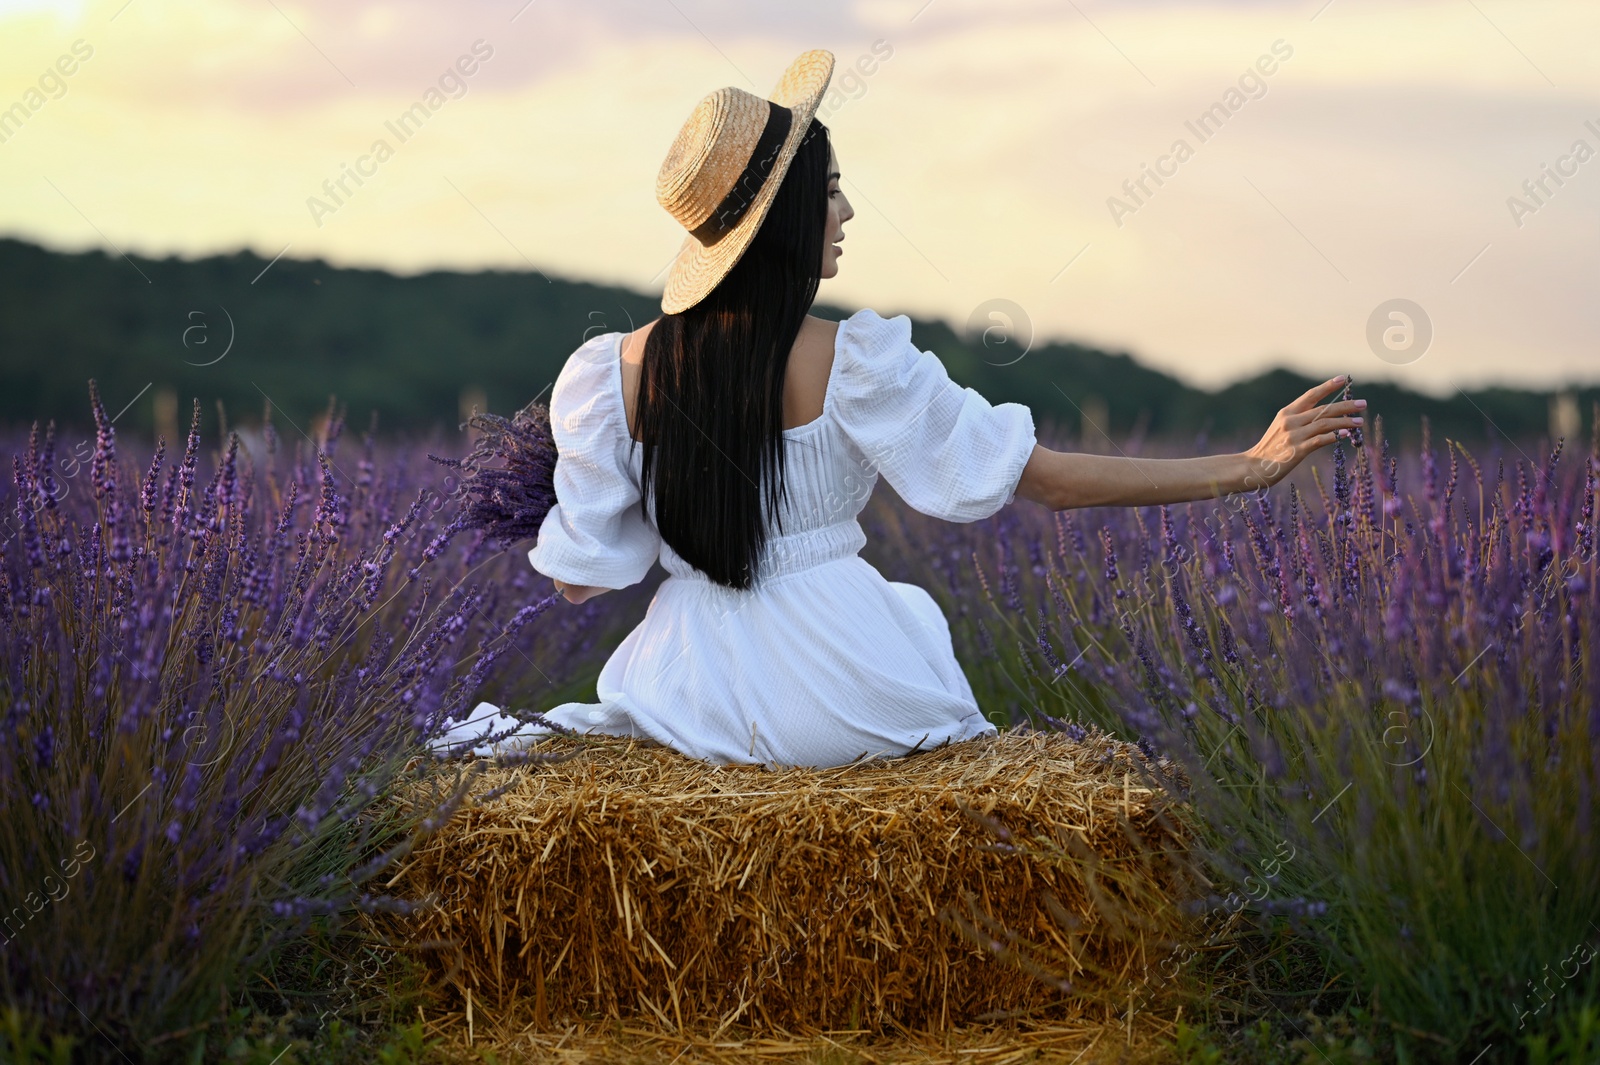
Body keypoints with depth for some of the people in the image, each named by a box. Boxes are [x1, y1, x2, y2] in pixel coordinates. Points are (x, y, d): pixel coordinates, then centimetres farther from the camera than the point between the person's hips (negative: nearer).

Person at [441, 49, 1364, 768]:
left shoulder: (620, 371, -5)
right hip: (834, 700, -4)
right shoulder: (854, 363, -15)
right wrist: (1249, 467, -11)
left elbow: (583, 575, 0)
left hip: (699, 696, 4)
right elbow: (1049, 480, -13)